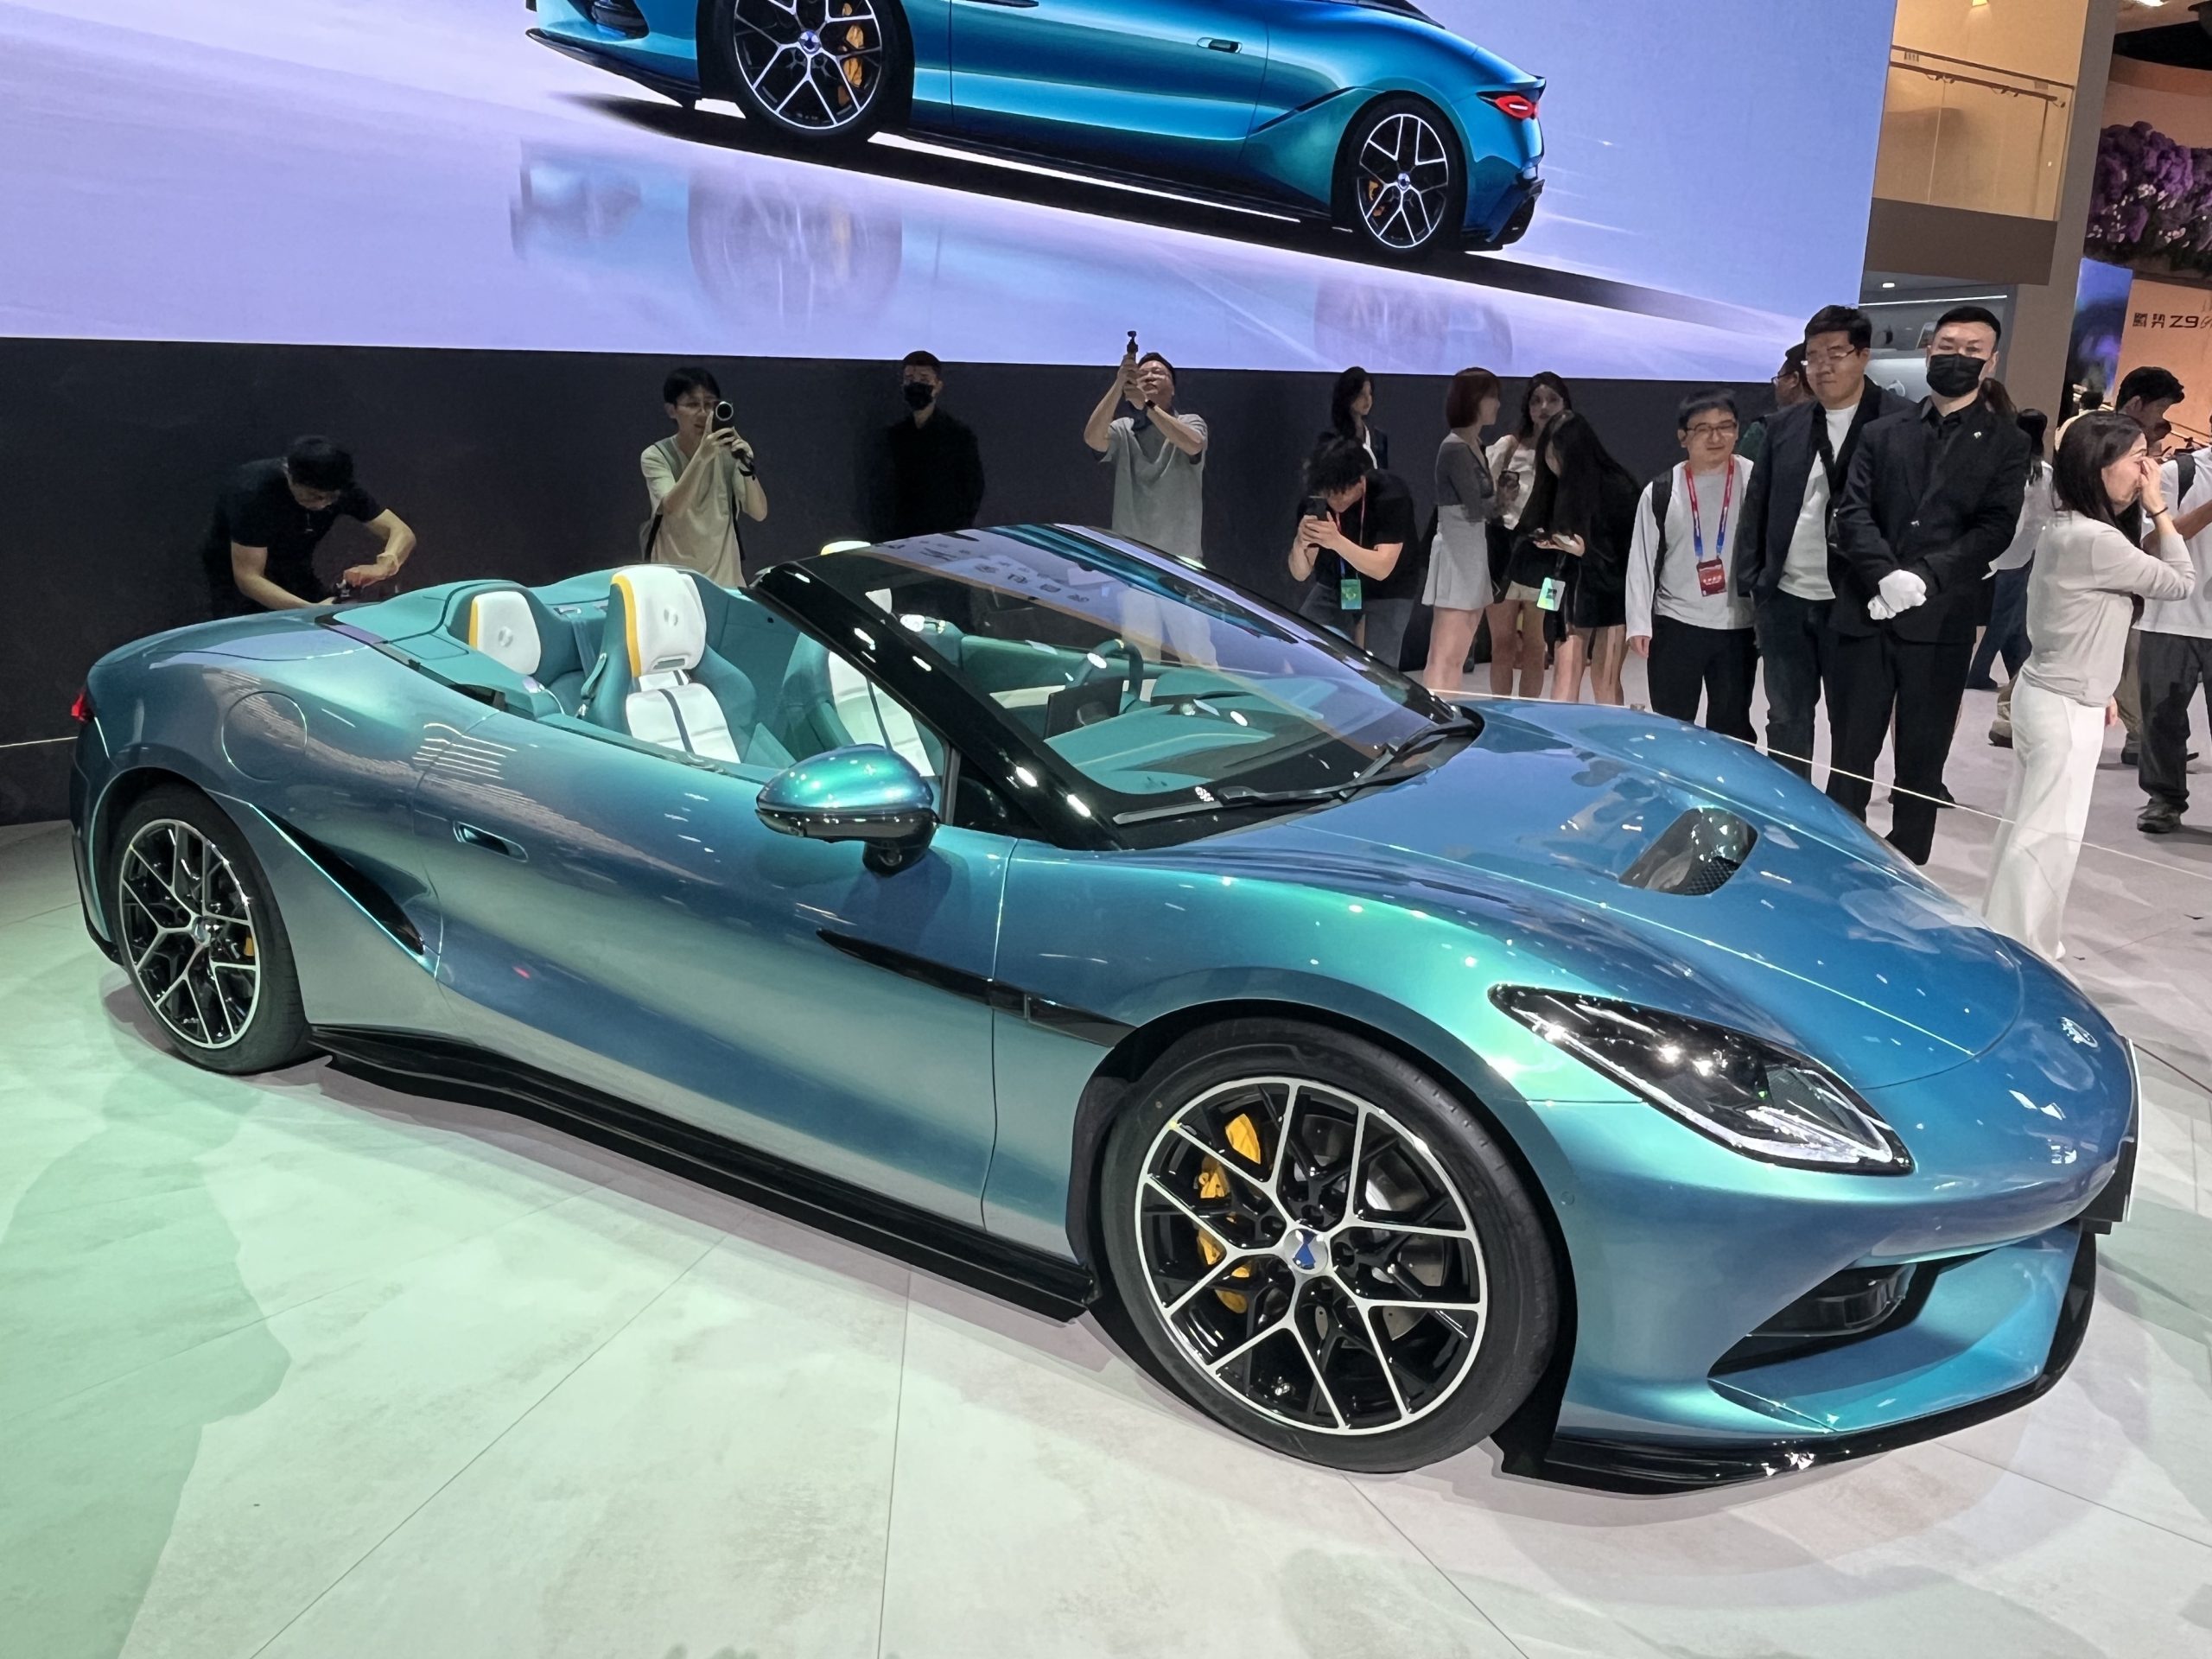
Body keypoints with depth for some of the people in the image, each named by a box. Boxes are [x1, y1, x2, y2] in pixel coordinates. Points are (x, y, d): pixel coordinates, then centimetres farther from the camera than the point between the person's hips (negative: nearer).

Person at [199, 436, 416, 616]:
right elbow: (248, 578, -34)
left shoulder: (340, 490, -18)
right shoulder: (254, 493, -33)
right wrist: (311, 610, -49)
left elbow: (402, 533, -20)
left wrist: (382, 566, -44)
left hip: (296, 577, 5)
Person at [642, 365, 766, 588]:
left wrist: (747, 467, -27)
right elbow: (673, 509, -25)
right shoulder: (655, 456, -8)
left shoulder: (727, 453, -2)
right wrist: (701, 457, -36)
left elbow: (759, 514, -10)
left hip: (724, 579, 2)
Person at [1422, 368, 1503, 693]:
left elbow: (1486, 505, 11)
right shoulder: (1455, 448, -12)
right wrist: (1501, 495, 4)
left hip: (1476, 554, 9)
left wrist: (1499, 496, -8)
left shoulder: (1475, 446, 15)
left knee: (1457, 660, 8)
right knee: (1445, 659, -12)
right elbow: (1478, 509, -13)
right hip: (1457, 554, -9)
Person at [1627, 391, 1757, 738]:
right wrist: (1639, 624, -2)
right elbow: (1641, 561, 3)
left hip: (1738, 627, -1)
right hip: (1674, 625, 1)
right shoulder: (1660, 492, 0)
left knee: (1731, 728, 8)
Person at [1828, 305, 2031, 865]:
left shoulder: (2006, 442, 8)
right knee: (1850, 751, 7)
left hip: (1941, 622, -1)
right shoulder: (1883, 433, 12)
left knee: (1922, 759, 6)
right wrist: (1886, 575, -17)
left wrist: (1925, 577, -18)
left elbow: (1996, 528, -4)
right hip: (1865, 613, 1)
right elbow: (1853, 513, 1)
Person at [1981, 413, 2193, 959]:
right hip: (2067, 709, -10)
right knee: (2050, 835, -1)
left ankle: (2004, 937, 27)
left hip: (2049, 694, 10)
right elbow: (2181, 582, -11)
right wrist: (2158, 508, -9)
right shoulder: (2096, 539, -23)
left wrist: (2098, 687, 15)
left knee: (2026, 826, 16)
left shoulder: (2066, 527, 6)